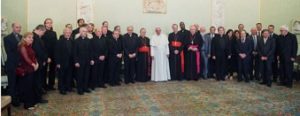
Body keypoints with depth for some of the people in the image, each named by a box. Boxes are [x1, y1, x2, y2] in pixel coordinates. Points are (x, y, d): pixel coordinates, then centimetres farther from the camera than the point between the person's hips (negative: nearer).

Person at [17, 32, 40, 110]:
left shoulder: (30, 46, 12)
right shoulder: (22, 47, -12)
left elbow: (33, 56, 8)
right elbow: (26, 58, -21)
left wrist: (36, 63, -7)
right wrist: (33, 65, -18)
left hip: (32, 69, 8)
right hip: (26, 70, -8)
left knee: (32, 86, 13)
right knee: (27, 87, 0)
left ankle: (32, 101, 25)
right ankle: (27, 104, 11)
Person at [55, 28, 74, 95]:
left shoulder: (72, 41, 5)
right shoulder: (59, 41, -7)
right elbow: (57, 53, -10)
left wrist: (74, 61, 2)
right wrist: (58, 63, -13)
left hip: (70, 62, 4)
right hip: (62, 62, -4)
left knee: (69, 76, 11)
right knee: (61, 76, 7)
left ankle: (68, 87, 25)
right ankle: (61, 89, 17)